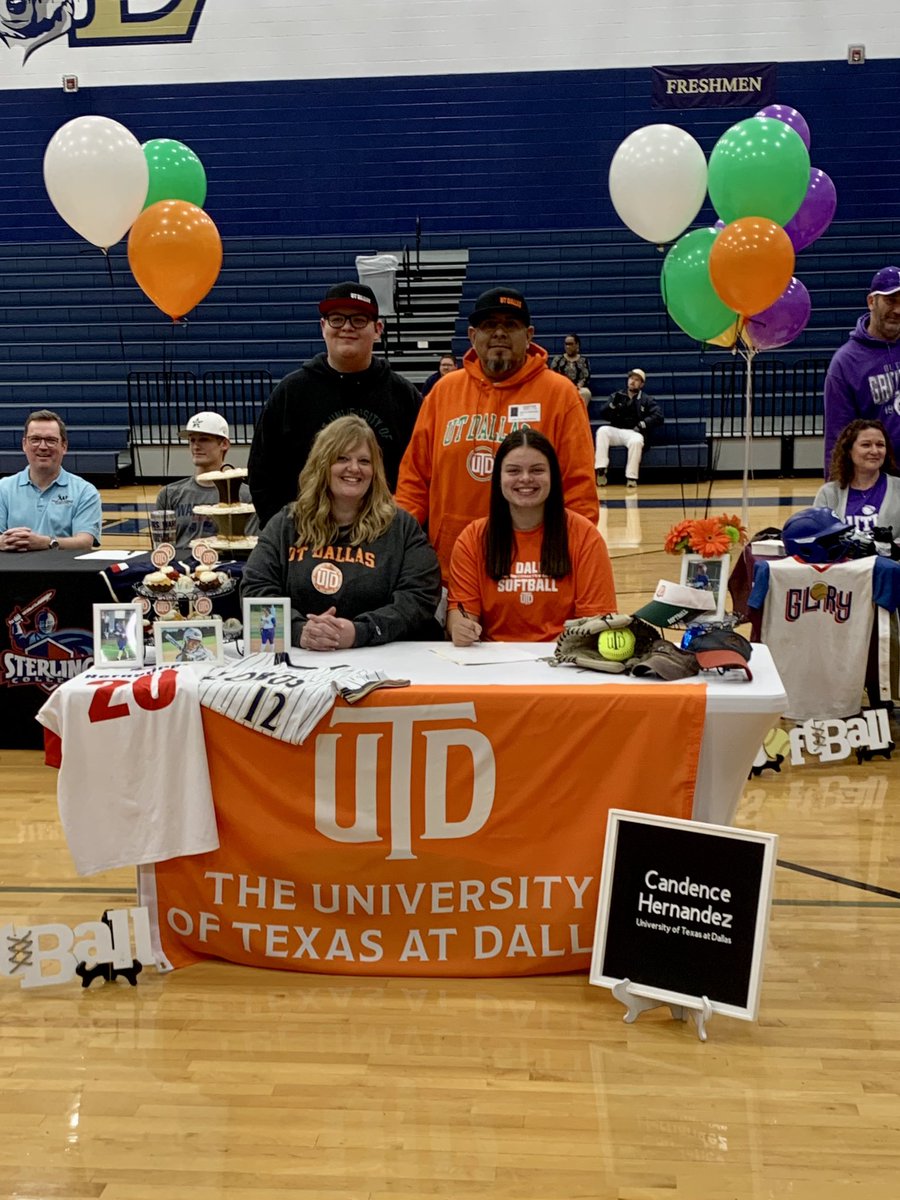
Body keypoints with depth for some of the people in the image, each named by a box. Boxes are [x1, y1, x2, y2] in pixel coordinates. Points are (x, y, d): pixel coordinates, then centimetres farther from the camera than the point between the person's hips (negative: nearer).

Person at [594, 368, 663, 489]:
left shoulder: (647, 400, 14)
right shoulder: (617, 396, 19)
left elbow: (658, 417, 0)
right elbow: (603, 415, 9)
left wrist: (643, 424, -15)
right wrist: (613, 405, -10)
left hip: (634, 433, -2)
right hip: (616, 431, 2)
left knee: (636, 441, -37)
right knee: (602, 431, -30)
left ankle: (631, 477, -33)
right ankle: (601, 470, -36)